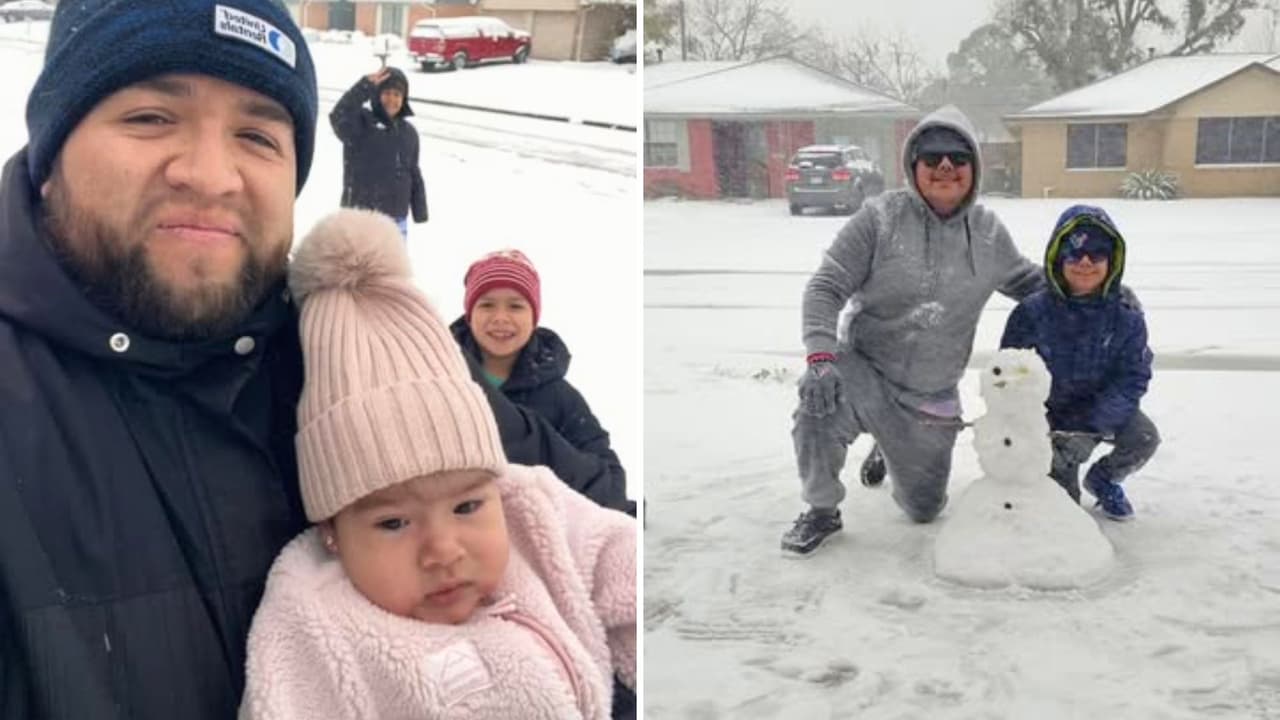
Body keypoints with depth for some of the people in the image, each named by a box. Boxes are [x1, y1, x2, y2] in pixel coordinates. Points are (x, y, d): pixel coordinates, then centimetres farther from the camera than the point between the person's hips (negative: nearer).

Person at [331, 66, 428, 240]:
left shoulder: (408, 132, 11)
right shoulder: (361, 123, -7)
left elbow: (413, 174, 17)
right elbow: (338, 117, -31)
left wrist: (420, 211, 14)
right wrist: (366, 86, -36)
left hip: (397, 219, 6)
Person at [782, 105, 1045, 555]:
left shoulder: (988, 232, -1)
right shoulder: (880, 218, -14)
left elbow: (1027, 280, 18)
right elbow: (827, 287, -16)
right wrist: (821, 355, -30)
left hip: (931, 398, 4)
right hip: (865, 372, -3)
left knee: (924, 509, 13)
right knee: (819, 408, -37)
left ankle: (889, 453, 48)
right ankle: (822, 512, -9)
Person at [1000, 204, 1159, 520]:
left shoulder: (1126, 317, -12)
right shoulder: (1032, 313, -16)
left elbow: (1132, 379, -14)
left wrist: (1087, 420, -28)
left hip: (1104, 411, 2)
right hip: (1051, 416, -2)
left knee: (1144, 437, -25)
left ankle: (1104, 478, 9)